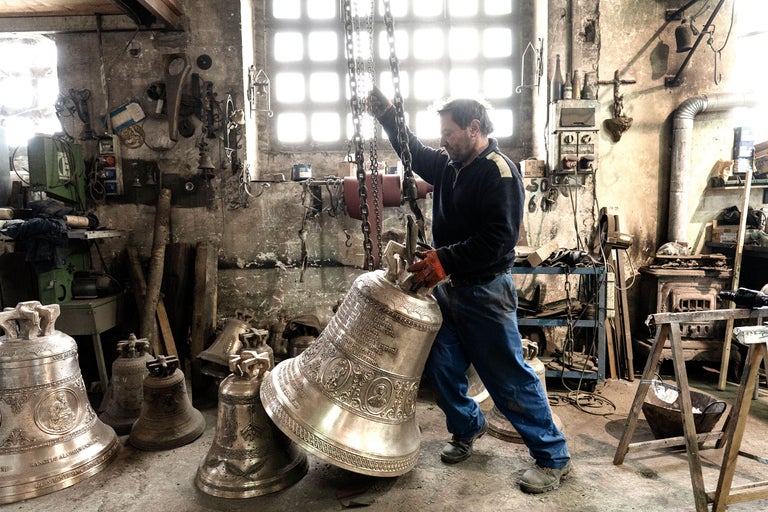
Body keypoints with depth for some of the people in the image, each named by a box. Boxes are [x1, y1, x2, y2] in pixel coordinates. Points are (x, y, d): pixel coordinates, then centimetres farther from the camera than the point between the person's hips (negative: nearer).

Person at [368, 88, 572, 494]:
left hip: (485, 291, -8)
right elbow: (415, 153, 26)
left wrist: (445, 259, -26)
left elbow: (498, 239, -25)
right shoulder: (449, 165, 9)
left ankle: (553, 457, 17)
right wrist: (386, 114, 16)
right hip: (448, 287, 8)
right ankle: (467, 429, 38)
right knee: (440, 367, 13)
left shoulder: (499, 172, -16)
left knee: (510, 377, 0)